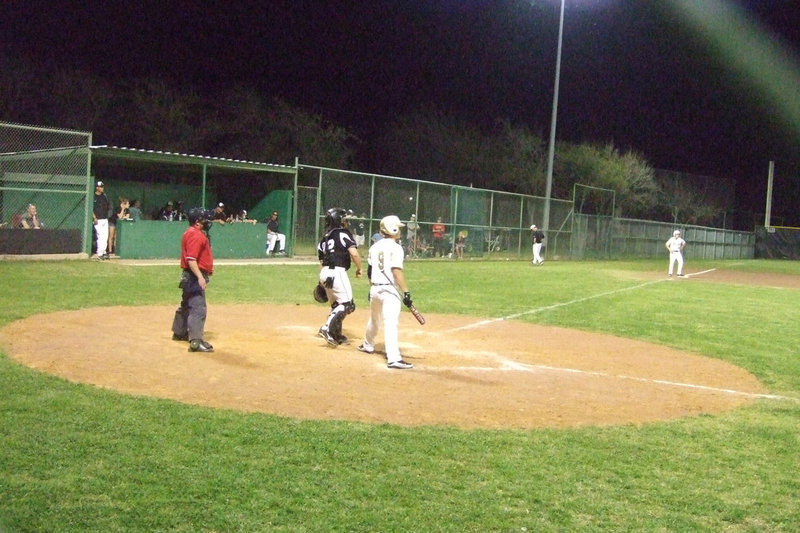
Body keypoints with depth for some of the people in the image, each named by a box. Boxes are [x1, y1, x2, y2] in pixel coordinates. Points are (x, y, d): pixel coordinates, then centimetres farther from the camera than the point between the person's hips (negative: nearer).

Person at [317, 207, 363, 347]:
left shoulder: (324, 238, 18)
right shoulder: (343, 233, -3)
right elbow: (354, 253, -17)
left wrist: (322, 282, 23)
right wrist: (359, 268, -2)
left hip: (324, 272, 8)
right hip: (337, 272, -8)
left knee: (336, 305, 19)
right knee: (347, 304, -7)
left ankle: (336, 335, 23)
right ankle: (327, 328, -19)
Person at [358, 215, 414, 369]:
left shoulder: (374, 247, 10)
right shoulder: (395, 248, -12)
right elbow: (397, 271, -20)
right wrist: (406, 292, -21)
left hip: (375, 288, 8)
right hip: (390, 290, -8)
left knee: (374, 319, 27)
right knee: (391, 323, -14)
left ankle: (368, 345, 46)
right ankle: (393, 358, -21)